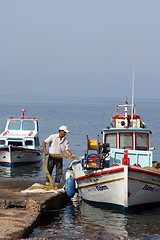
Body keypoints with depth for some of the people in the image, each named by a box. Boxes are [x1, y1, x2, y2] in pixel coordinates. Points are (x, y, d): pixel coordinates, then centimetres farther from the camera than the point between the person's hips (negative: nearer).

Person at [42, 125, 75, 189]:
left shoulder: (66, 141, 8)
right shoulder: (53, 137, -2)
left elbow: (66, 149, 1)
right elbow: (44, 142, -2)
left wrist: (71, 155, -17)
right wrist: (45, 150, -16)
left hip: (60, 158, 3)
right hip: (52, 157, -3)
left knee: (59, 172, 1)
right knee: (49, 171, 0)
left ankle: (56, 185, 12)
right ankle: (47, 184, 9)